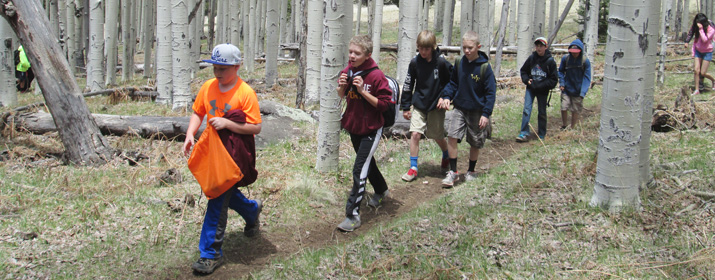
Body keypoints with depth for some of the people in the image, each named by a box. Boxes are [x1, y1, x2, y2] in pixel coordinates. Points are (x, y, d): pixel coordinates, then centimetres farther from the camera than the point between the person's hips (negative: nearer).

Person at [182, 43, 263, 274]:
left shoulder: (246, 93, -15)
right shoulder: (208, 87, 2)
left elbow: (256, 128, -17)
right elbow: (198, 113, 12)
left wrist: (227, 123, -27)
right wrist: (190, 135, -4)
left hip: (234, 156, -6)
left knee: (218, 202, -7)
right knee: (224, 193, 23)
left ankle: (211, 253, 4)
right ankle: (252, 209, 53)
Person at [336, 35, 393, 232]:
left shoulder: (376, 75, -20)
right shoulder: (347, 71, -2)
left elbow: (383, 104, -18)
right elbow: (341, 96, 11)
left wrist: (363, 91, -28)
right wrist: (341, 87, -12)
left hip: (371, 129, -7)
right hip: (353, 126, 7)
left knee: (360, 169, -12)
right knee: (367, 162, 24)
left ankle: (353, 214, -8)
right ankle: (381, 190, 50)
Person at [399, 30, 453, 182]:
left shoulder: (441, 63, -13)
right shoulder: (415, 62, -5)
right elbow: (408, 85, 3)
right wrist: (405, 106, 5)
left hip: (436, 106, -2)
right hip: (419, 105, 2)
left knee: (438, 136, 11)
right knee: (414, 134, -9)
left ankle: (446, 156, 43)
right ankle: (413, 168, 3)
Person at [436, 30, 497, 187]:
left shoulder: (485, 67, -13)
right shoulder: (459, 64, -1)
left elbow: (491, 93, -10)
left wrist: (486, 114, -15)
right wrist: (446, 96, -6)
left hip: (477, 112, -3)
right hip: (460, 108, 3)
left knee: (475, 143, 11)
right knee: (451, 136, -13)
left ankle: (471, 171, 33)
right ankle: (453, 172, -1)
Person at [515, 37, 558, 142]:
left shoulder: (550, 61, -9)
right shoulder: (531, 58, -2)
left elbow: (554, 80, -7)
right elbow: (523, 71, 12)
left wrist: (540, 85, -16)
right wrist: (526, 80, -6)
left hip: (543, 91, -1)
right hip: (530, 88, 2)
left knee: (542, 112, 10)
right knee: (527, 109, -10)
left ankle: (541, 135, 24)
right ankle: (524, 133, -8)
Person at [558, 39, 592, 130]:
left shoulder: (585, 61, -12)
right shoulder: (565, 58, -7)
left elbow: (587, 78, -8)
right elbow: (561, 71, 10)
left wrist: (583, 92, -17)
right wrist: (561, 83, -4)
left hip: (578, 91, -1)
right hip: (566, 89, 1)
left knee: (575, 111, 7)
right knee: (564, 108, -5)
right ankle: (564, 126, 20)